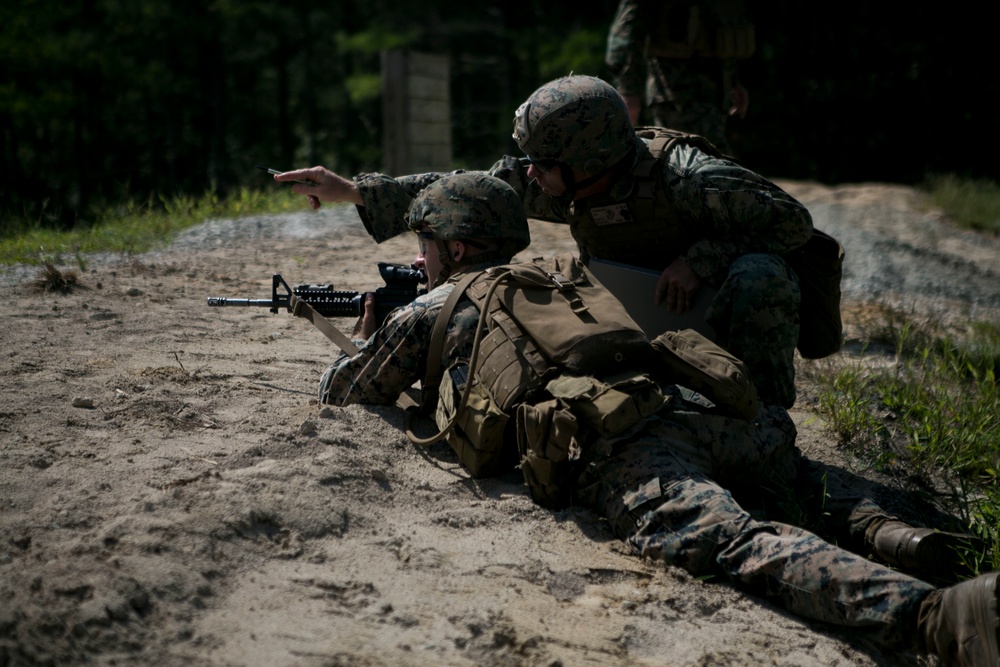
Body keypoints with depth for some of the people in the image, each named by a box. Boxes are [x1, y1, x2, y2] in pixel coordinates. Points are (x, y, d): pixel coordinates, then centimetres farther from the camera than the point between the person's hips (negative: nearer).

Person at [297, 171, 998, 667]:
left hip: (612, 453, -7)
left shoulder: (430, 312, 21)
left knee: (741, 545, -28)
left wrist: (365, 338, 59)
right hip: (696, 409, 7)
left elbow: (343, 390, 38)